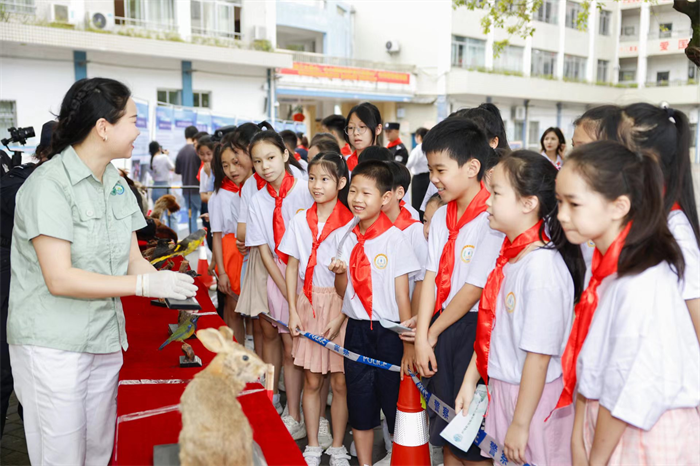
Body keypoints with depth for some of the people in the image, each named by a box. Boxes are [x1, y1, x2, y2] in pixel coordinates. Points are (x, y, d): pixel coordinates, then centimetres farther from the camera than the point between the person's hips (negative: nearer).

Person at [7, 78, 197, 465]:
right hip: (53, 346, -7)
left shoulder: (116, 184, 8)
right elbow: (60, 279, -23)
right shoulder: (49, 185, -16)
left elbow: (133, 259, 7)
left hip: (105, 341, 7)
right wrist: (144, 284, -25)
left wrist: (171, 285, -10)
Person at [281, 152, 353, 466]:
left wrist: (341, 317, -13)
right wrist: (293, 310, 2)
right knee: (311, 380, 10)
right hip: (308, 303, 3)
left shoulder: (350, 223, -7)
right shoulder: (300, 221, 5)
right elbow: (292, 267, 8)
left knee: (340, 381, 5)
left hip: (340, 305, -3)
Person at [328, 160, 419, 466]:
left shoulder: (394, 238, -11)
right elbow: (343, 292, 9)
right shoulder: (347, 238, 4)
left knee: (394, 402, 9)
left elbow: (402, 296, -9)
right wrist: (339, 273, -13)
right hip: (356, 330, 5)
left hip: (388, 332, -4)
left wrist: (409, 346, -9)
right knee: (359, 404, 14)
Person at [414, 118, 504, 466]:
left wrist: (433, 332, -4)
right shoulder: (441, 217, 7)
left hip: (474, 329, -7)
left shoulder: (493, 220, -17)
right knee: (445, 430, 19)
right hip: (440, 328, 7)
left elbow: (475, 288, -16)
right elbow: (431, 277, 2)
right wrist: (421, 338, -5)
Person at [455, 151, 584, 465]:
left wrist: (520, 424, -17)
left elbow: (539, 356, -22)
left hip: (535, 397, -8)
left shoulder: (543, 266, -24)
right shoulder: (510, 256, 2)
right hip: (503, 388, 8)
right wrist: (470, 380, 12)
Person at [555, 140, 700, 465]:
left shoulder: (642, 282, -25)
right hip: (605, 424, 7)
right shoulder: (606, 267, 1)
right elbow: (588, 364, 4)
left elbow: (631, 390, -21)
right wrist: (578, 438, 5)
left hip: (648, 434, -7)